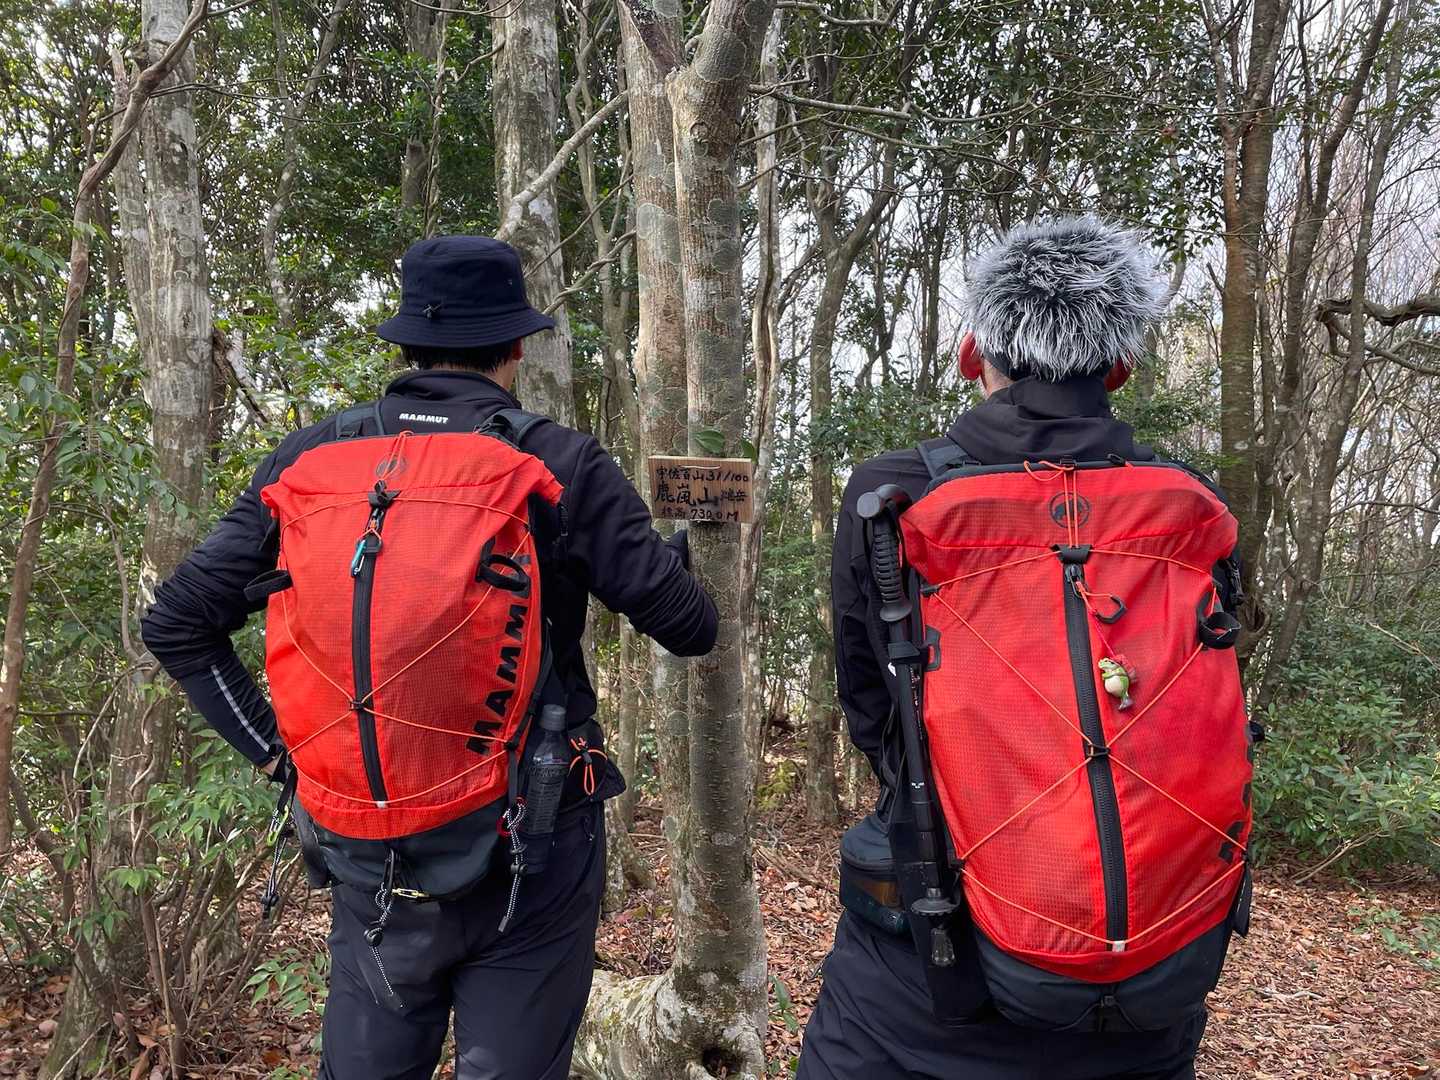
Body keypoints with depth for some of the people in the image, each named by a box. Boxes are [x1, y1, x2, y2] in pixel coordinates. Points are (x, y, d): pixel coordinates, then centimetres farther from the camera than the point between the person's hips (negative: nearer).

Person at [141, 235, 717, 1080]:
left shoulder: (309, 461, -1)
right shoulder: (561, 464, -10)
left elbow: (176, 624, 2)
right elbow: (691, 628, -7)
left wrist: (276, 750, 5)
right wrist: (673, 548, 14)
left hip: (367, 854, 4)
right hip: (530, 854, -3)